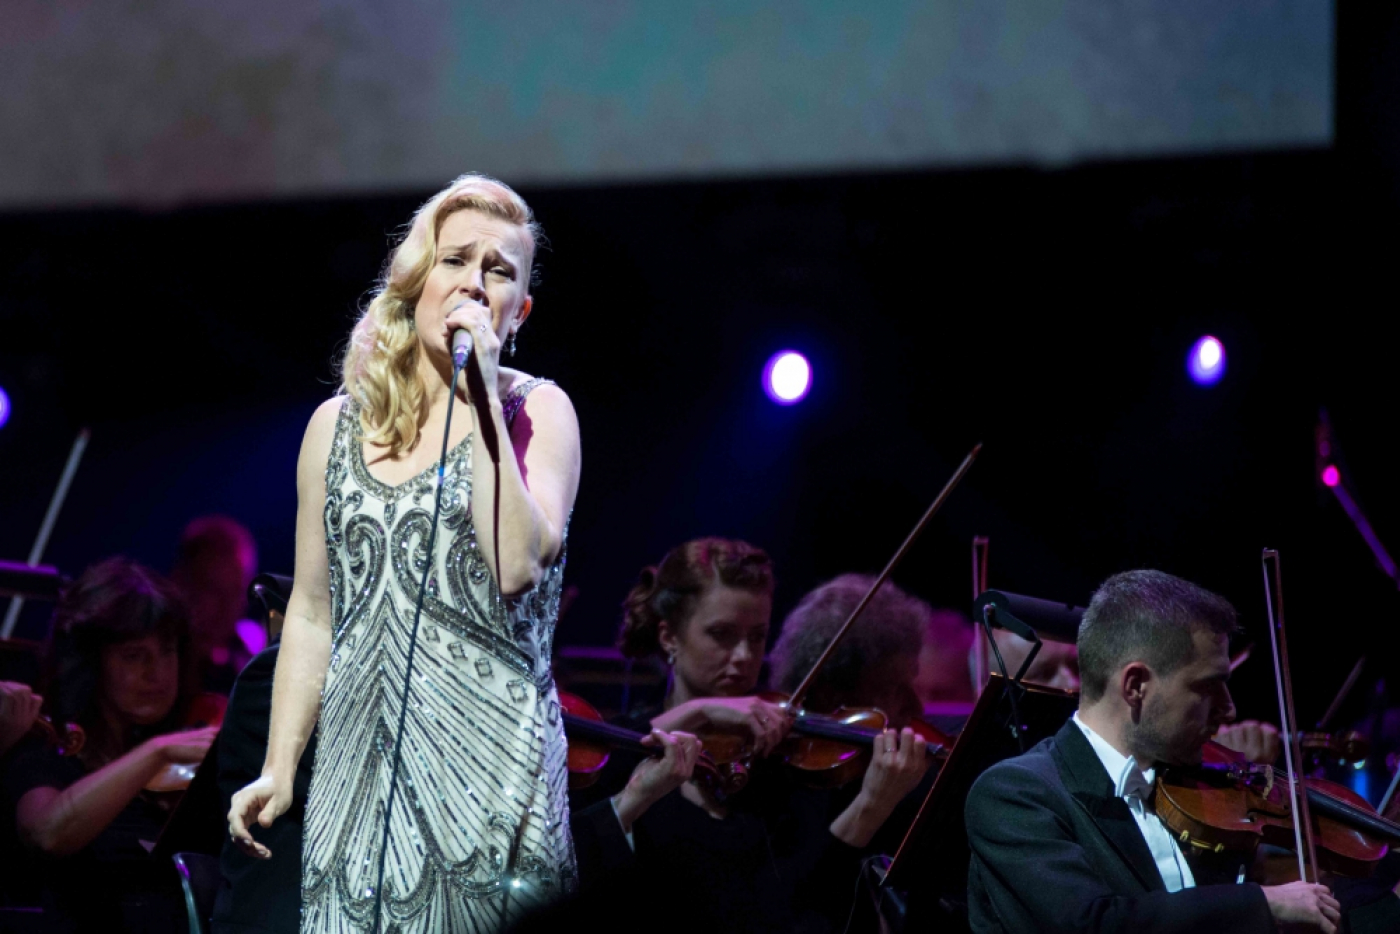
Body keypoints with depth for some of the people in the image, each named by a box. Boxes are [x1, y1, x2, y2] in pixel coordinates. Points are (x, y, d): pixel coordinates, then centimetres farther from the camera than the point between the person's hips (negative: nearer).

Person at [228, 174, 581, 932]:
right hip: (359, 755, 3)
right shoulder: (338, 426, 11)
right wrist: (278, 769, 9)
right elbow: (312, 614, 14)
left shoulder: (537, 411, 2)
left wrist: (481, 398, -15)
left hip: (488, 755, -3)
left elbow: (517, 565, -15)